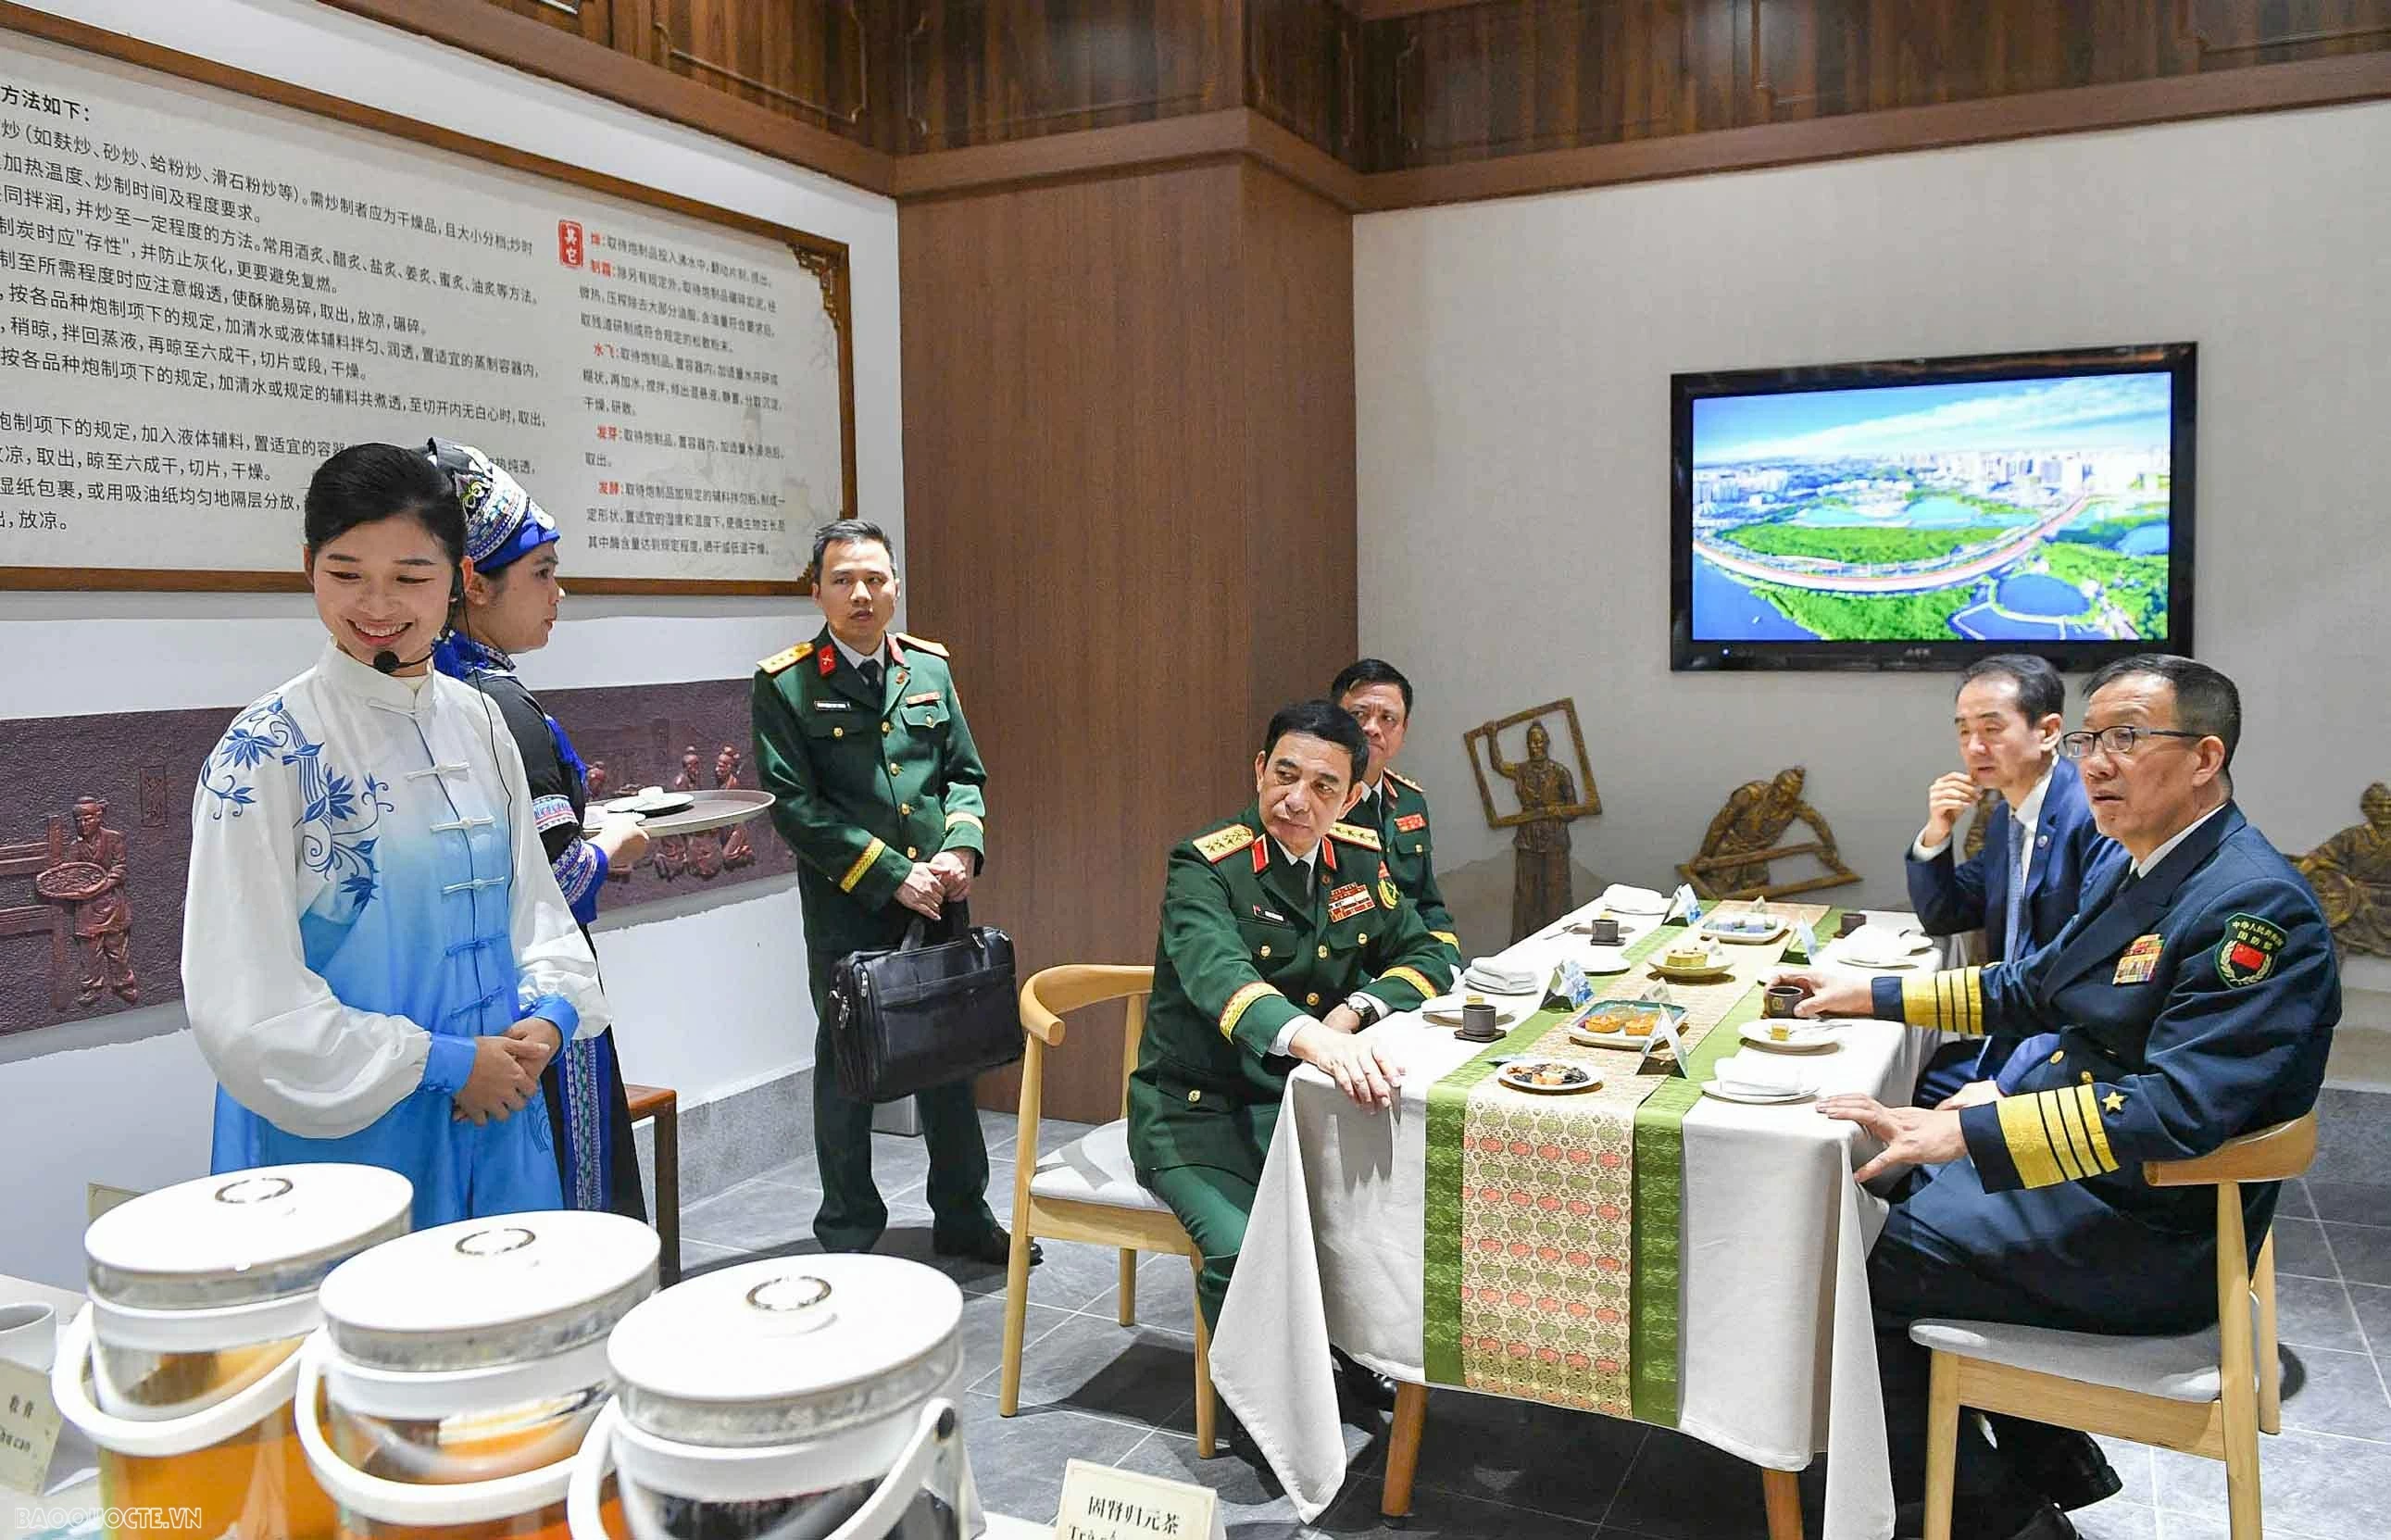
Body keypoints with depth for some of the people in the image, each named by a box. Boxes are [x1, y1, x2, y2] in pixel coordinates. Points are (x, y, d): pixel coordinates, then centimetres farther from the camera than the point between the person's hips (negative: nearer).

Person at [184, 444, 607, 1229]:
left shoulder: (476, 722, 4)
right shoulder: (269, 751, -13)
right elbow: (244, 1004, -16)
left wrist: (548, 1013, -6)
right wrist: (441, 1063, -15)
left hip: (495, 1123, 5)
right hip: (341, 1134, -5)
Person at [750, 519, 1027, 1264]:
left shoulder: (930, 667, 8)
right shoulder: (785, 684, -7)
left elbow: (965, 773, 13)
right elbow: (793, 806, -12)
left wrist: (961, 846, -7)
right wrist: (892, 876, -15)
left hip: (939, 904, 5)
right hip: (847, 915, -4)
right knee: (846, 1072, 8)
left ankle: (962, 1216, 32)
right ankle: (849, 1239, 24)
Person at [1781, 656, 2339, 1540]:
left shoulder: (2255, 906, -23)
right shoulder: (2135, 869, 7)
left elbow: (2180, 1107, -32)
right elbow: (2033, 989, 19)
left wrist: (1961, 1133, -37)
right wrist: (1874, 996, 13)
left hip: (2150, 1237, -10)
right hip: (2082, 1169, 10)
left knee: (1865, 1260, -8)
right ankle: (2050, 1464, 23)